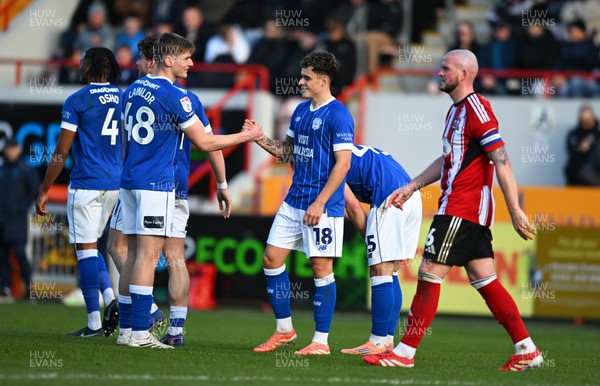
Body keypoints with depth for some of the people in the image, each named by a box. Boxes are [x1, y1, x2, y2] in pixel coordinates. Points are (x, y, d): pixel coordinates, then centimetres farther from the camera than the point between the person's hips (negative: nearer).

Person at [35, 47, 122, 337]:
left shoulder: (77, 101, -8)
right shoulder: (123, 99, 9)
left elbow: (61, 153, -8)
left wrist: (44, 190, 0)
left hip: (86, 183, -6)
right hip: (116, 184, 6)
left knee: (86, 248, -1)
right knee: (91, 245, 19)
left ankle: (94, 322, -3)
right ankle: (110, 299, 0)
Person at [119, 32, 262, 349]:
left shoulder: (133, 90, 12)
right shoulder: (174, 96, -12)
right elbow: (205, 143, -9)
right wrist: (246, 136, 2)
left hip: (130, 180, 8)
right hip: (156, 185, -8)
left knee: (134, 255, 11)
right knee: (148, 256, -8)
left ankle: (126, 329, 11)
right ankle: (140, 333, -10)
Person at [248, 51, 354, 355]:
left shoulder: (338, 115, -13)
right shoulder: (301, 111, 13)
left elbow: (343, 162, -17)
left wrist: (320, 203, -20)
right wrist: (260, 139, 4)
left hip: (322, 205, -9)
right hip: (294, 201, 9)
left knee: (321, 267, -3)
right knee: (271, 259, 7)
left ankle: (321, 341, 4)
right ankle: (284, 329, 19)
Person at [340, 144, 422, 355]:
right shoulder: (354, 153, 30)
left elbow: (352, 205, -2)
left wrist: (368, 238, 5)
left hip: (389, 199, -9)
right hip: (412, 197, 9)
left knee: (380, 271, -5)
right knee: (390, 273, 13)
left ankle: (378, 342, -5)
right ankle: (388, 340, 13)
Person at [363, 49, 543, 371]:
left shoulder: (476, 109, -14)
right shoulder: (456, 111, 17)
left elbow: (501, 161, -19)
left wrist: (515, 211, -22)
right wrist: (412, 186, 25)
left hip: (461, 209, -10)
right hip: (462, 209, 10)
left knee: (429, 273, -6)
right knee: (484, 280, 8)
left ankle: (405, 352, -1)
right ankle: (527, 351, 8)